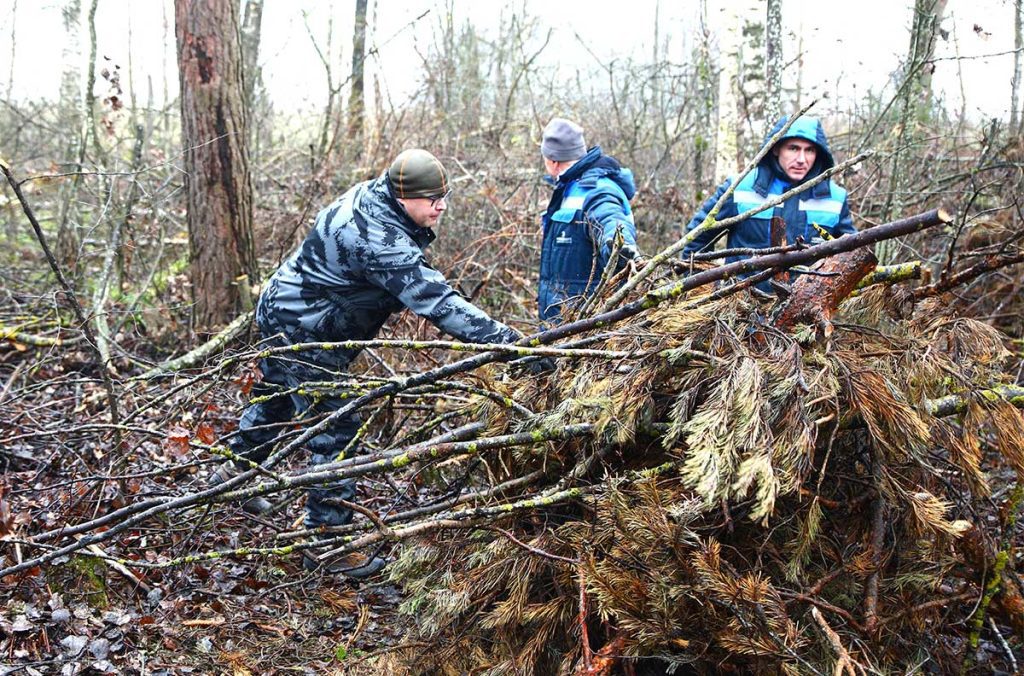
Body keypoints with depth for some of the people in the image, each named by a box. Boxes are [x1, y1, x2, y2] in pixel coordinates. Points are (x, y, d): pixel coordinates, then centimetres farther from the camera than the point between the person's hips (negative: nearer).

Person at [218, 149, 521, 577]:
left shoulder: (372, 195, -3)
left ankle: (237, 472, 54)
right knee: (335, 429, -8)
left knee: (274, 399, 30)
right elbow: (435, 301, -39)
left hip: (282, 312, 11)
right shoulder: (382, 241, -33)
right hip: (302, 333, -11)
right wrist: (506, 340, -41)